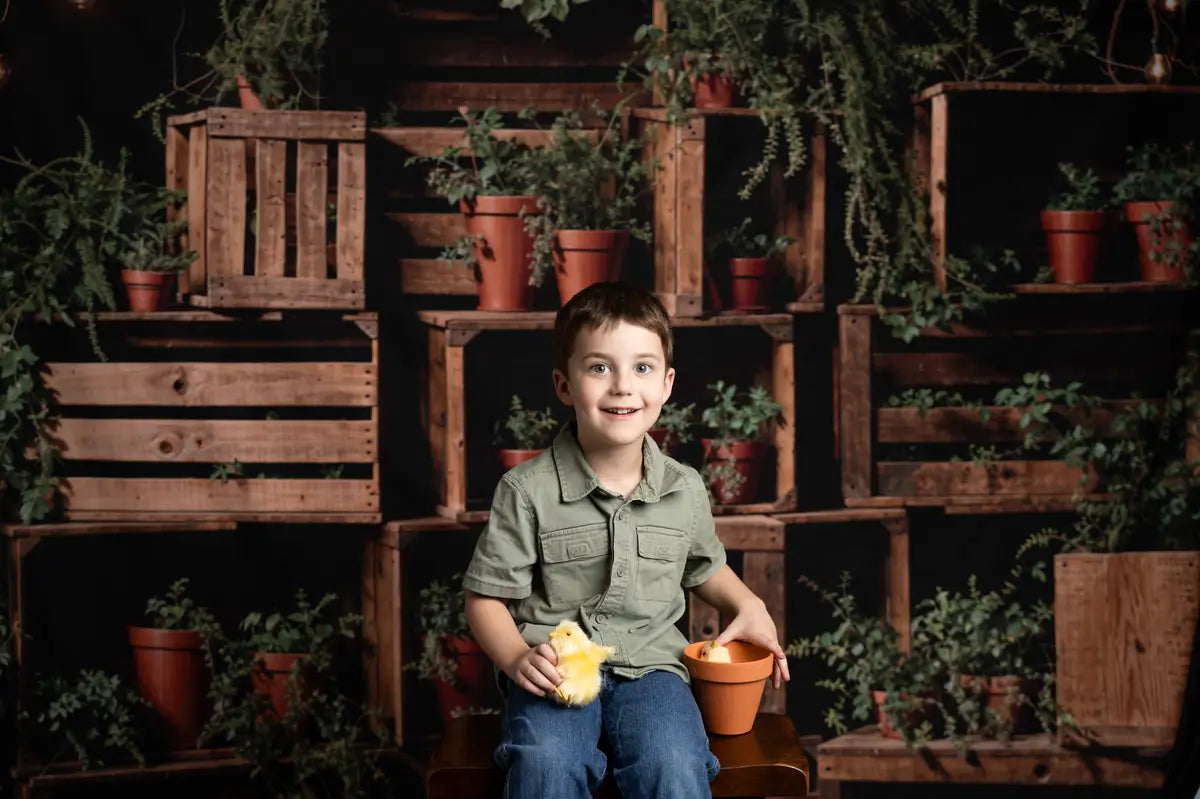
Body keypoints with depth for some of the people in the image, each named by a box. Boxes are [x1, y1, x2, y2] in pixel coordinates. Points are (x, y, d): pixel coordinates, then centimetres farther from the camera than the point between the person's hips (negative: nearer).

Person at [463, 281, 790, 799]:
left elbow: (704, 568, 27)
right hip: (554, 669, -2)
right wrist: (517, 658, -17)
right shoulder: (527, 492, -4)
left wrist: (749, 607, 7)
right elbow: (487, 596, 1)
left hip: (648, 664, 2)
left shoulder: (685, 490, 7)